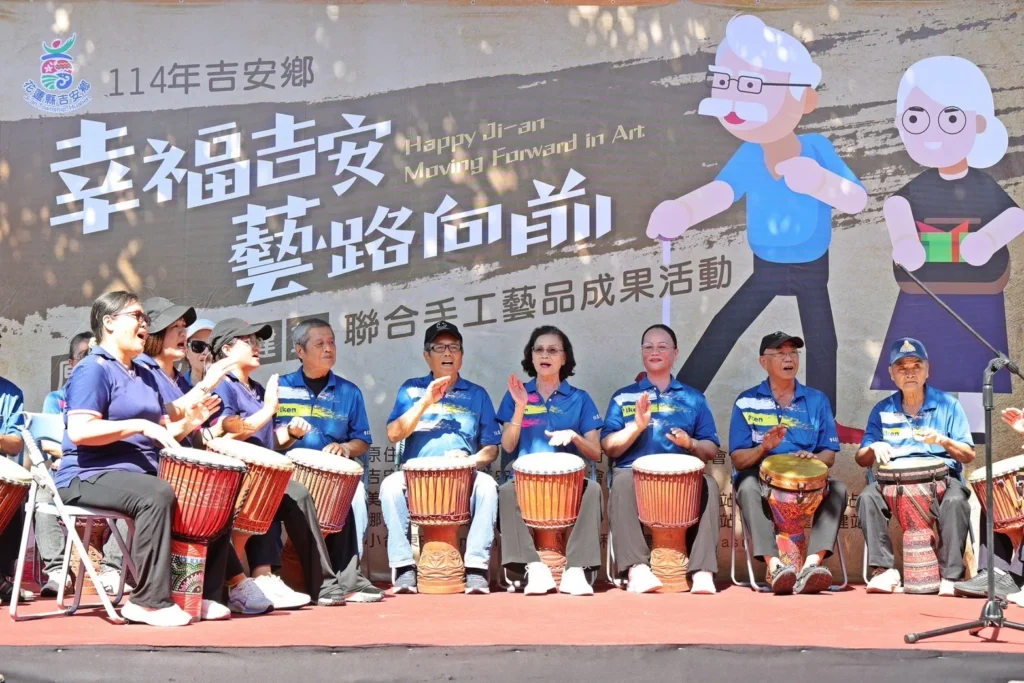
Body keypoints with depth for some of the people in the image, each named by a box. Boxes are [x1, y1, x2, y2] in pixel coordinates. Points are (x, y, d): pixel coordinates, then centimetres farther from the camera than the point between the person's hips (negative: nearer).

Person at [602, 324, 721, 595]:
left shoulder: (693, 398, 19)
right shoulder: (623, 397, 17)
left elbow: (711, 450, 13)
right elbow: (610, 448, 6)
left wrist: (691, 444, -10)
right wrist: (637, 426, -12)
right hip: (635, 472, -1)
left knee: (708, 485, -32)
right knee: (622, 483, -35)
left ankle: (702, 571, -35)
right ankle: (637, 568, -42)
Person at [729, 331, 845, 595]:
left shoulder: (817, 401, 15)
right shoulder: (746, 402, 8)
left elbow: (829, 455, 10)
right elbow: (738, 460, 2)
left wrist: (813, 458, -14)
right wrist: (764, 448, -19)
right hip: (761, 477, -2)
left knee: (837, 488, -28)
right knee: (748, 487, -36)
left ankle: (812, 564, -42)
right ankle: (775, 566, -47)